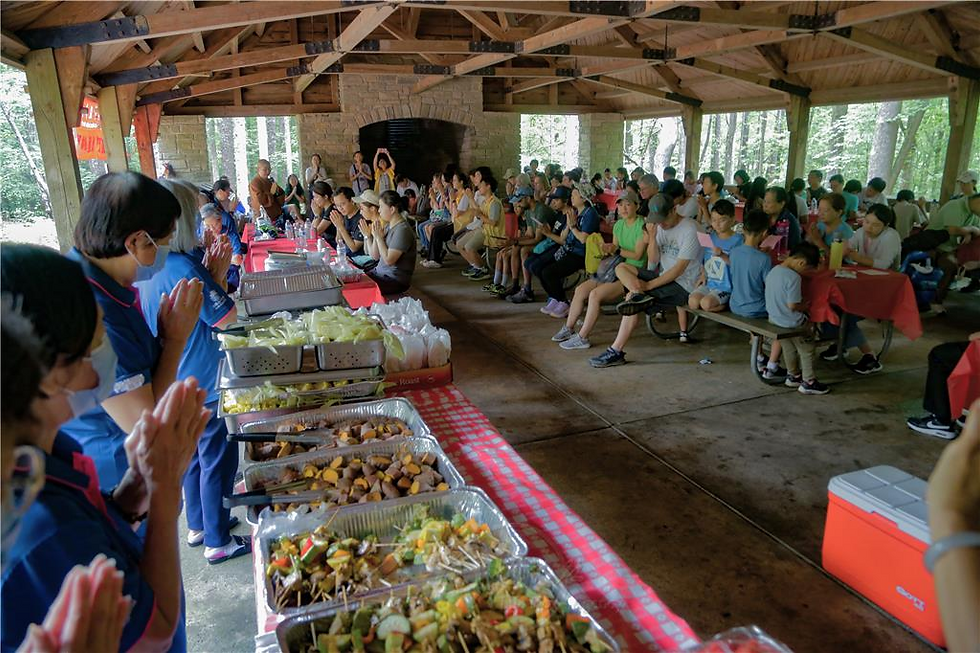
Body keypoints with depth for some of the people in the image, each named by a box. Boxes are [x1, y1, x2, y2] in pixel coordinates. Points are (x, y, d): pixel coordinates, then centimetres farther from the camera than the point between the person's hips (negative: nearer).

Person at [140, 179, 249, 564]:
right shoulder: (182, 268, -25)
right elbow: (227, 317, -21)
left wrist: (212, 272, -1)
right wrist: (217, 274, -11)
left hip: (175, 383, 9)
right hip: (203, 385, -9)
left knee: (195, 454, 23)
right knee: (218, 460, 6)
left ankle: (198, 526, 39)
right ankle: (218, 542, 20)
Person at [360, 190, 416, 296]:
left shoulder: (402, 230, -18)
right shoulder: (387, 226, 9)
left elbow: (388, 260, -23)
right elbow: (374, 256, 9)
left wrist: (378, 237, -17)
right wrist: (368, 236, -3)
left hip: (395, 280, -8)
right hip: (379, 272, 8)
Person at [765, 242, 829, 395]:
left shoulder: (773, 271, -1)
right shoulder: (794, 277, -27)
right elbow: (792, 305, -26)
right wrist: (804, 306, -5)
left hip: (773, 317, 8)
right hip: (791, 323, -8)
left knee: (789, 348, 26)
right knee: (807, 350, 12)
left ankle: (793, 376, 40)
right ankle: (808, 382, 20)